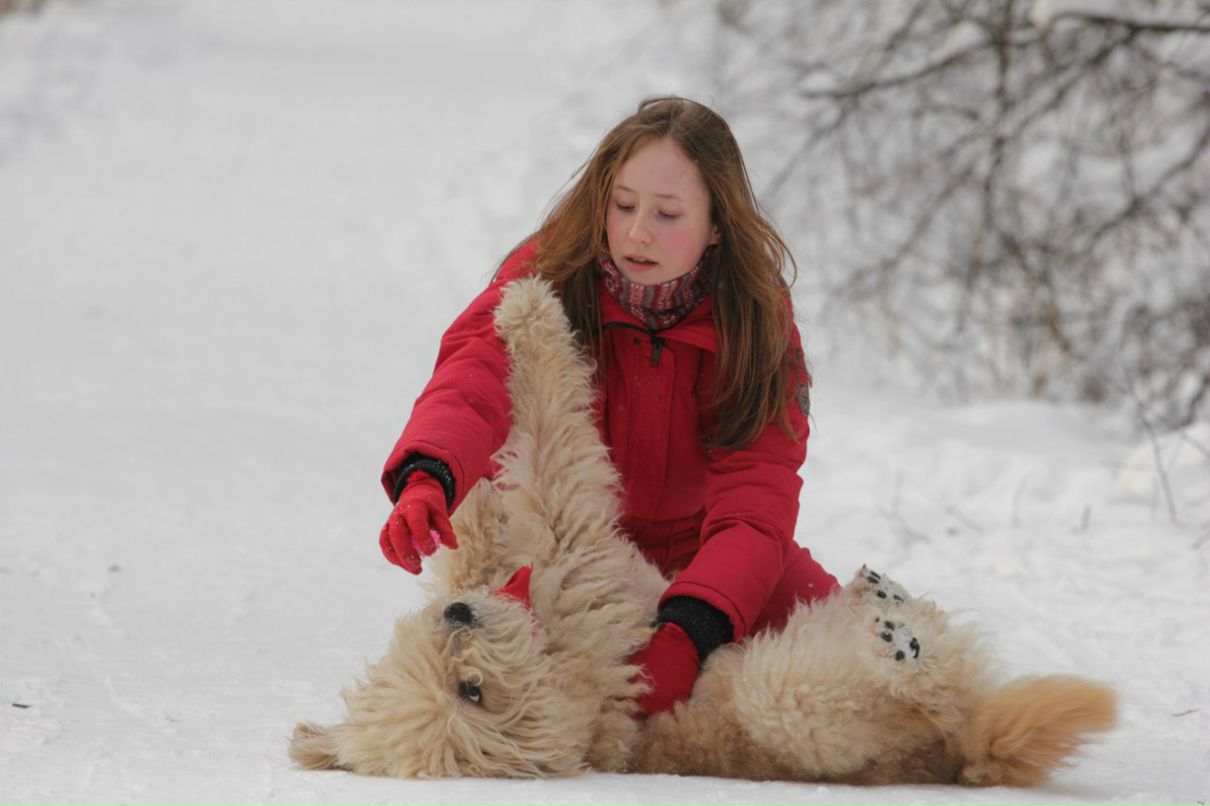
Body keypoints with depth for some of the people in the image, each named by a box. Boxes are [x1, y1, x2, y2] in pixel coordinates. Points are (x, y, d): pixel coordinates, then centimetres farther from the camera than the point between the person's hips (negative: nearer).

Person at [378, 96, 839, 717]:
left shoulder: (756, 321, -19)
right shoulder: (548, 276, -21)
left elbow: (753, 507, -30)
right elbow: (472, 381, -40)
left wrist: (687, 632, -49)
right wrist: (425, 480, -65)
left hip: (689, 542, 0)